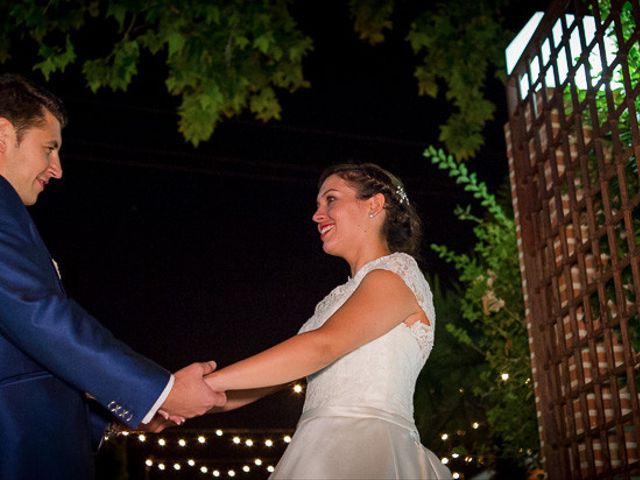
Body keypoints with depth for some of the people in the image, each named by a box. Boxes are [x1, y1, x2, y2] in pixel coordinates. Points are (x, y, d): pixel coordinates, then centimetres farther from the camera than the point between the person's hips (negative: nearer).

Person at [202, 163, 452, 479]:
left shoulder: (397, 273, -2)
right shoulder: (344, 298, 23)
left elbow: (323, 346, -17)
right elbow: (282, 372, 17)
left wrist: (205, 383, -18)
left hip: (364, 451, -7)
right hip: (328, 450, 7)